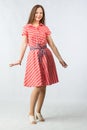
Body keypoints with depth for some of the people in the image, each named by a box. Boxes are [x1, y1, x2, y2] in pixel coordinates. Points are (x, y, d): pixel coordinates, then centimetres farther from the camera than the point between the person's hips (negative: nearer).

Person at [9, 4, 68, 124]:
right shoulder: (26, 28, 4)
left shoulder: (45, 28, 10)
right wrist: (20, 60, -6)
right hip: (34, 57, -3)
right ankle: (31, 113, 6)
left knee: (43, 86, 6)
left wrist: (60, 59, 8)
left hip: (46, 56, 3)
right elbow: (24, 44, 1)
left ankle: (38, 112, 21)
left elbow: (52, 45, 10)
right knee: (37, 86, -10)